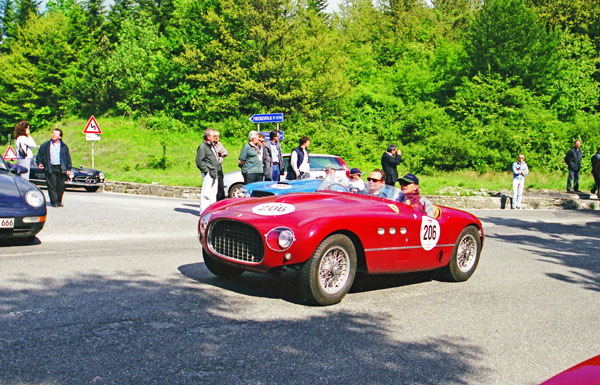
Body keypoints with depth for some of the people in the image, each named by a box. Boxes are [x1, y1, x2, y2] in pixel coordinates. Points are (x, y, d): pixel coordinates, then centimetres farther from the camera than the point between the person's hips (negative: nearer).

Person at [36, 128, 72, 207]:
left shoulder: (64, 147, 13)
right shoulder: (45, 146, 10)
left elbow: (68, 158, 14)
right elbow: (39, 156, 14)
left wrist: (68, 169, 6)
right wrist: (39, 163, -4)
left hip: (60, 169, 1)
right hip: (50, 169, -1)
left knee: (61, 186, 1)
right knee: (52, 186, -7)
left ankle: (59, 201, 15)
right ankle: (54, 202, -4)